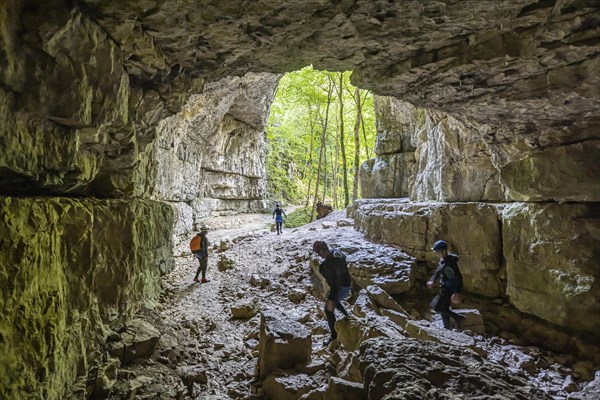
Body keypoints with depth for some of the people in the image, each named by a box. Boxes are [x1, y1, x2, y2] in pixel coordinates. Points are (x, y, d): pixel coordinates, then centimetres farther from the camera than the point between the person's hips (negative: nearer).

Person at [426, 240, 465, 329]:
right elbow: (437, 271, 16)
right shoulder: (442, 260, 5)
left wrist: (457, 293, -29)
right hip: (445, 289, 9)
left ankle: (458, 318, -2)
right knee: (444, 309, 17)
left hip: (450, 290, -9)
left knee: (435, 306, -10)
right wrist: (432, 280, 0)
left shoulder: (450, 263, -24)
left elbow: (459, 277, -26)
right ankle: (447, 328, 31)